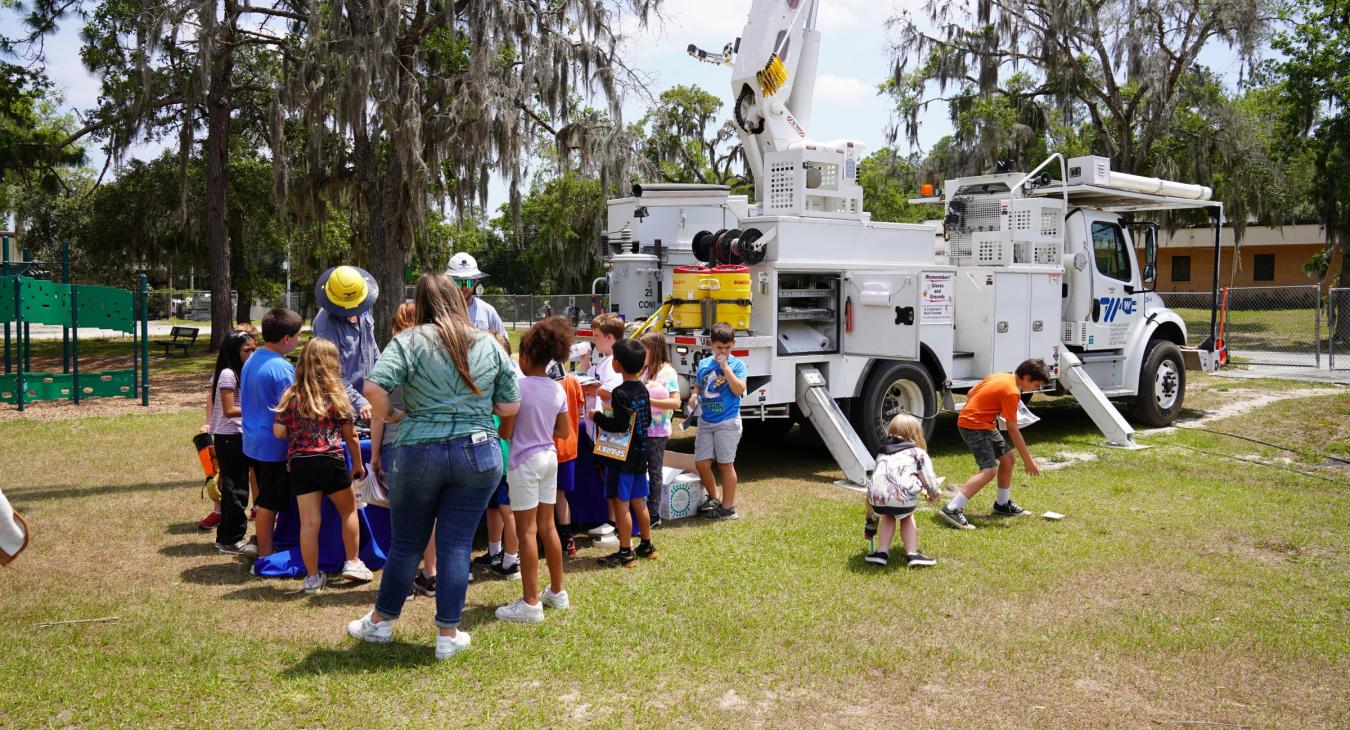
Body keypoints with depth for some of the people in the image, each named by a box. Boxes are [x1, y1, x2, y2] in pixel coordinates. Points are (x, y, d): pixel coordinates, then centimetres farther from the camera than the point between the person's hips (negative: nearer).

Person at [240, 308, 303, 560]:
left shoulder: (250, 361, 8)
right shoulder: (282, 369, -20)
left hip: (253, 442, 9)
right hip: (274, 447, -9)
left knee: (264, 501, 19)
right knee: (270, 504, 1)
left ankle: (263, 550, 28)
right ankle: (266, 556, 9)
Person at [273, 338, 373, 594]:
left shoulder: (291, 396, 4)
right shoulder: (337, 394, -1)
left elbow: (279, 432, 0)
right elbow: (350, 436, 2)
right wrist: (358, 465, 14)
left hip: (299, 464, 2)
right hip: (331, 461, -2)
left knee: (309, 522, 3)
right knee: (349, 510, 20)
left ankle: (313, 578, 9)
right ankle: (352, 563, 24)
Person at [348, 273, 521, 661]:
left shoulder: (409, 341, -4)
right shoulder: (489, 345, 4)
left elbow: (373, 387, -18)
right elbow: (511, 406, 4)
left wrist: (390, 415, 0)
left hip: (420, 453, -1)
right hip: (479, 453, 1)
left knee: (406, 543, 14)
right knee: (456, 544, 8)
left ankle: (380, 622, 31)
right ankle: (448, 635, 15)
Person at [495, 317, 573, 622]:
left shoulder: (518, 387, -15)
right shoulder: (558, 389, 3)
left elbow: (505, 432, -12)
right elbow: (563, 431, 8)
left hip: (525, 460, -6)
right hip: (549, 458, 6)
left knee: (527, 531, -2)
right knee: (547, 527, 16)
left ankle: (531, 603, 0)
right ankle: (557, 592, 26)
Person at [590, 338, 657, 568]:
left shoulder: (621, 393, -18)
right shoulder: (642, 390, 7)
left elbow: (620, 425, -23)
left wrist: (598, 417, -10)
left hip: (622, 457, -8)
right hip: (640, 454, 8)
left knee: (621, 504, -2)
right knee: (638, 502, 17)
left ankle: (625, 553, 2)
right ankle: (646, 546, 26)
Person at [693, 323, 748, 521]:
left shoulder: (737, 364, -4)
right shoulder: (703, 364, 9)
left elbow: (739, 390, -17)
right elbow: (698, 386, 21)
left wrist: (725, 366, -18)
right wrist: (694, 396, -1)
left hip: (727, 422, -5)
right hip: (705, 421, 5)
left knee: (725, 464, 2)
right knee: (701, 463, 4)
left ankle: (727, 508, 12)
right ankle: (714, 498, 26)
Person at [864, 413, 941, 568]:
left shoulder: (882, 454, 33)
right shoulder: (918, 453, 20)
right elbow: (931, 483, 14)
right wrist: (933, 495, 40)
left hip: (876, 498, 3)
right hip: (902, 497, -3)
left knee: (888, 516, 34)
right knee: (907, 516, 29)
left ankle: (882, 551, 22)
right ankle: (912, 554, 19)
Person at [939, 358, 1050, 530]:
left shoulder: (1001, 377, 8)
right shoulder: (1011, 392, -19)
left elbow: (971, 393, 16)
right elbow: (1012, 430, -17)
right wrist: (1028, 460, -10)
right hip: (974, 425, -10)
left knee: (1008, 458, 15)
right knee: (989, 470, -19)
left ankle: (1002, 504, 30)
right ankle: (952, 509, -25)